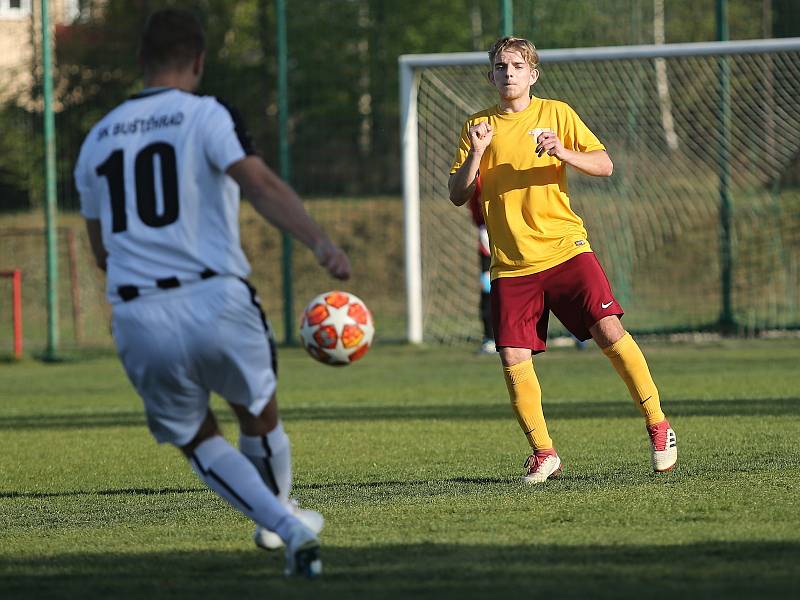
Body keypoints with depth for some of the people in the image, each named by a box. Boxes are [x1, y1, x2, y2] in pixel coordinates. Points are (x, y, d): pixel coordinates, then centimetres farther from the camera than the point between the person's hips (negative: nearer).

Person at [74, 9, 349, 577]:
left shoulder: (97, 139, 15)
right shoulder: (206, 115, -1)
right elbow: (261, 184, -20)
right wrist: (322, 242, -31)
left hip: (138, 319, 3)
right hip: (217, 305, -3)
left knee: (197, 440, 19)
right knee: (259, 418, 24)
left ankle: (289, 528, 3)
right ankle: (283, 518, 41)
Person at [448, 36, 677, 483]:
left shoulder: (556, 114, 5)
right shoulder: (479, 127, 10)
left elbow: (604, 165, 1)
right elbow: (458, 196, 5)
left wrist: (563, 153, -17)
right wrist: (476, 154, -11)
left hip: (564, 248, -2)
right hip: (511, 265, 2)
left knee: (609, 330, -16)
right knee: (513, 359, -7)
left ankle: (657, 425, -3)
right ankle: (543, 454, 7)